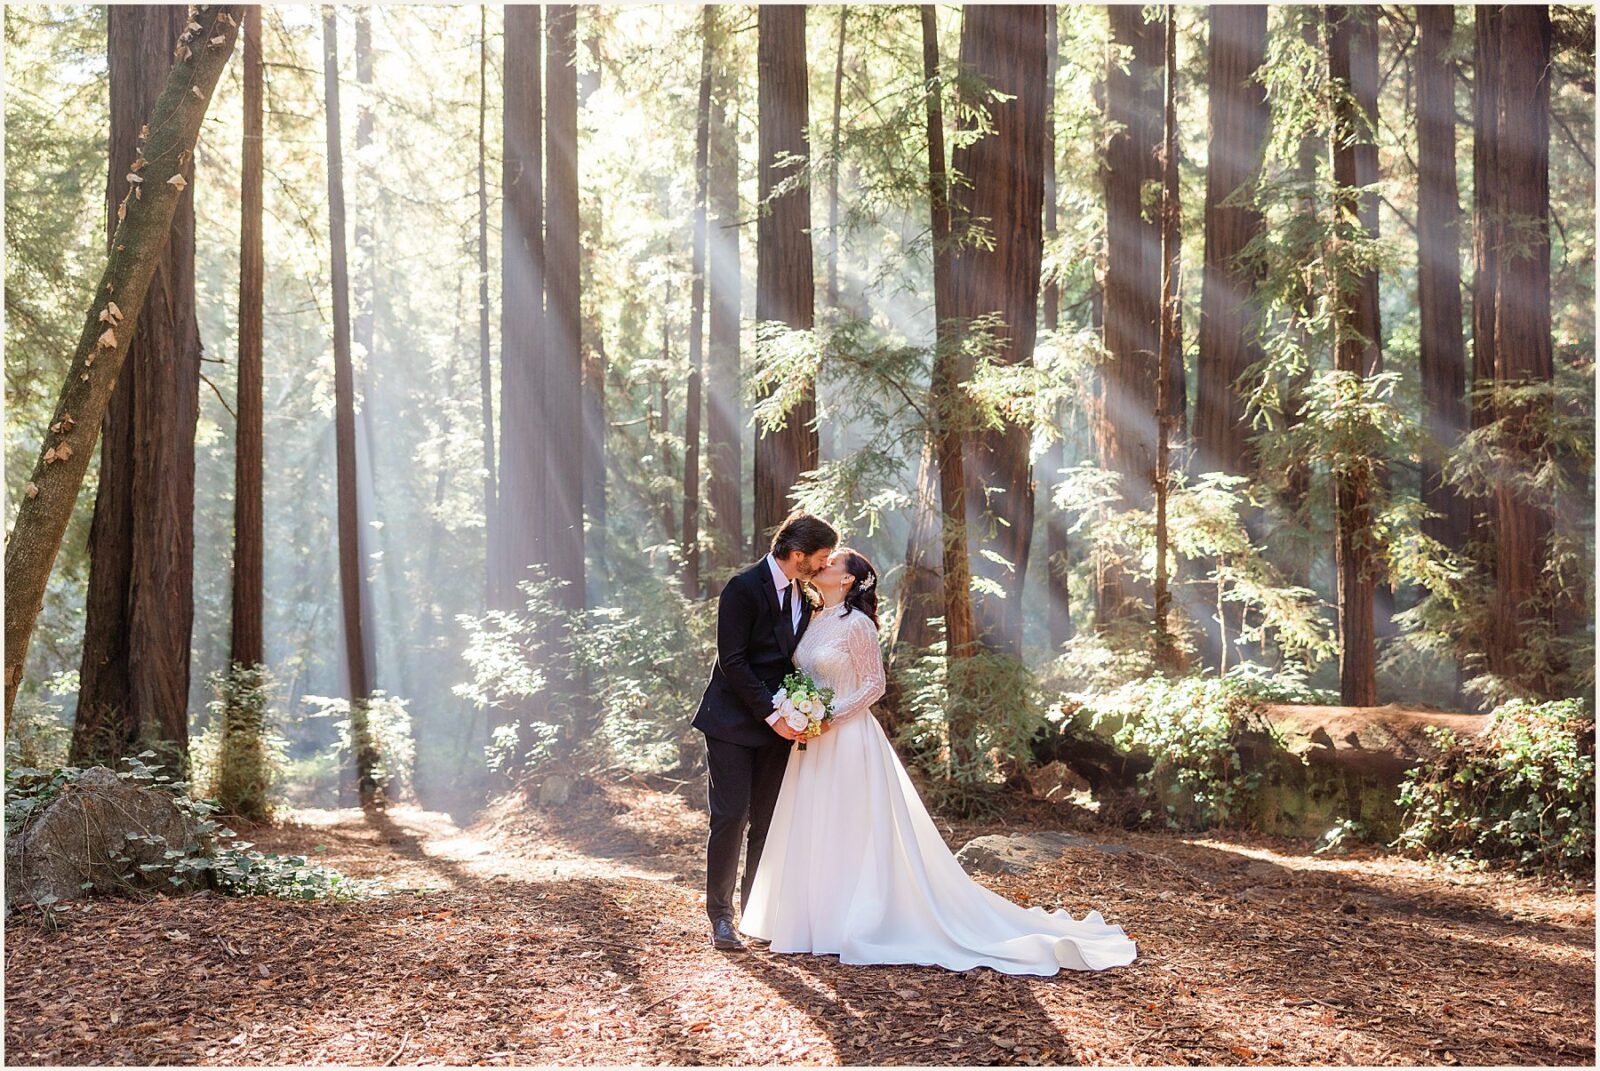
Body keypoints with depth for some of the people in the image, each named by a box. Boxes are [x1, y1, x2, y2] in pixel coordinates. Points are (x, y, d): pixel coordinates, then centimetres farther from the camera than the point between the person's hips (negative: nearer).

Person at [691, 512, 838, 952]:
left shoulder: (803, 593, 8)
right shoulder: (743, 588, -14)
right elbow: (733, 662, -17)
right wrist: (771, 714, -18)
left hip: (776, 723, 6)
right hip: (734, 723, -6)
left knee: (767, 823, 8)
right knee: (730, 817, -7)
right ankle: (720, 916, 3)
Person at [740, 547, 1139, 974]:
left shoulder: (857, 624, -13)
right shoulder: (816, 621, 12)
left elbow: (873, 685, -13)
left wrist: (829, 717, -19)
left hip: (848, 742, -9)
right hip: (815, 744, 9)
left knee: (851, 835, -3)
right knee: (811, 834, 11)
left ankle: (855, 926, 4)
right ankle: (816, 919, 20)